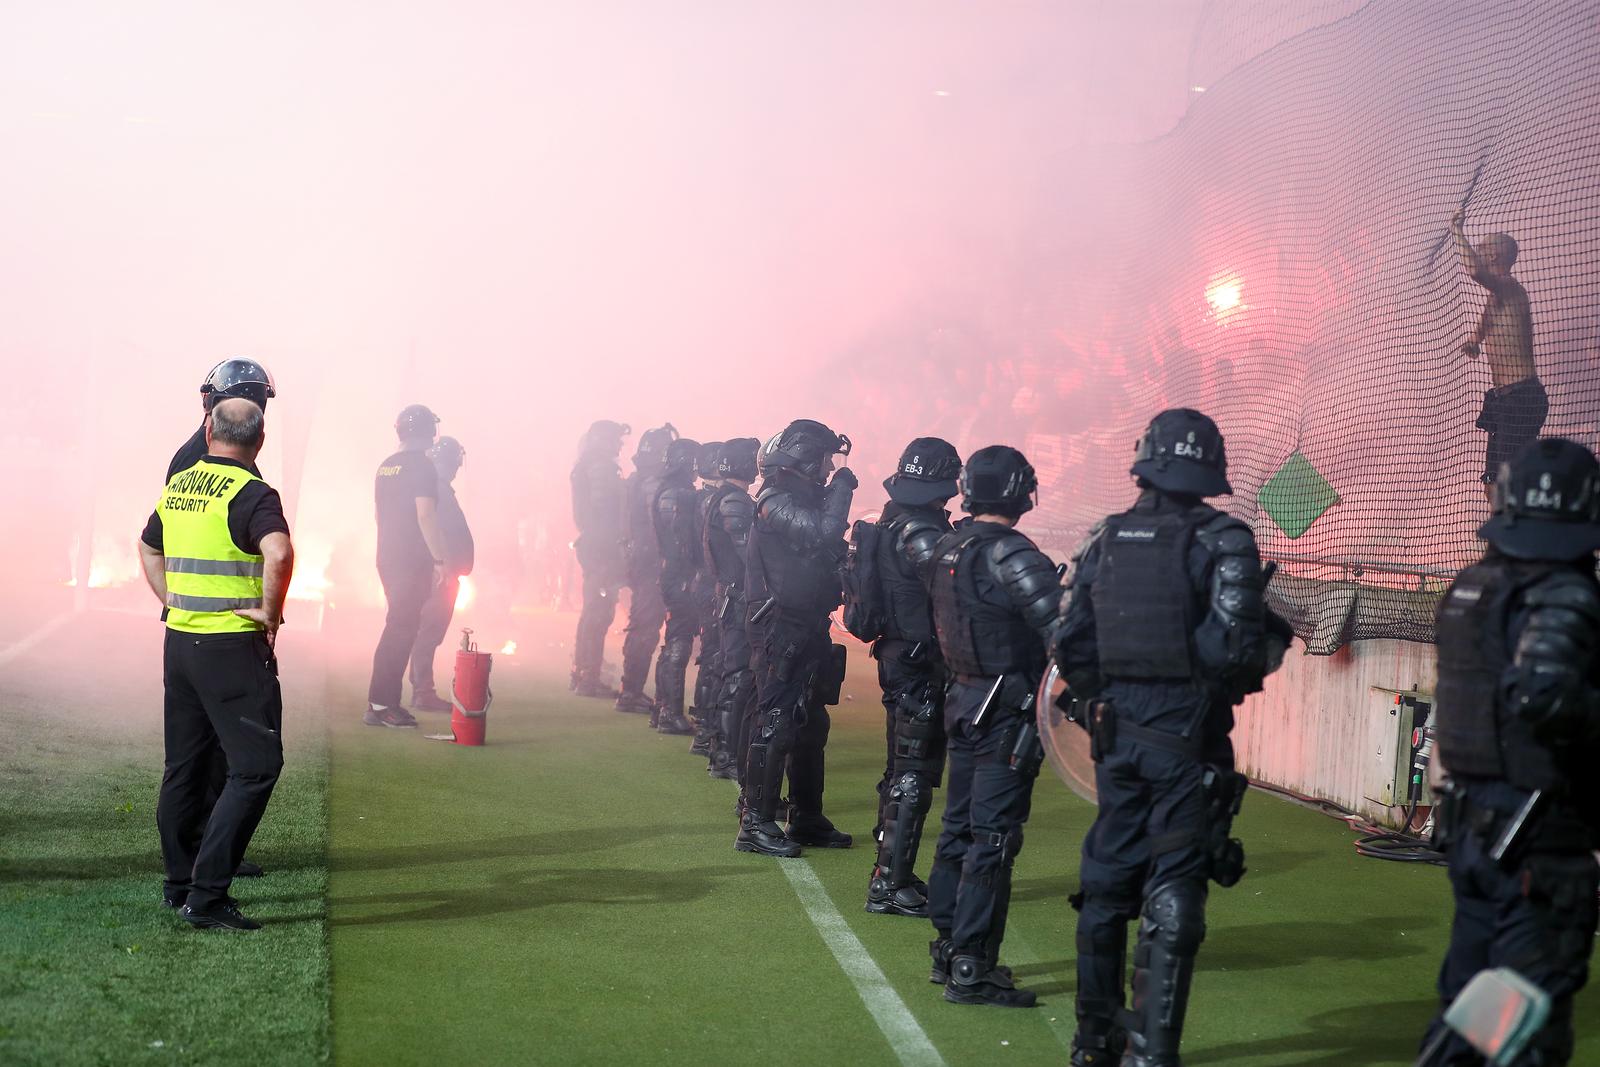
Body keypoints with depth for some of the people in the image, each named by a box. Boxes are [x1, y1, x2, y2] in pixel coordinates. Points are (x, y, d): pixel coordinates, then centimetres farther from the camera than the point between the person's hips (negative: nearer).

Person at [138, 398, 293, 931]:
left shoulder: (177, 486, 10)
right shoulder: (251, 494, -14)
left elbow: (148, 548, 26)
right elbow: (279, 552, -31)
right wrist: (269, 611, -17)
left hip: (179, 640, 8)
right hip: (233, 646, -8)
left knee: (184, 765, 16)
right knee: (256, 767, -4)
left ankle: (180, 885, 25)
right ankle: (206, 896, -10)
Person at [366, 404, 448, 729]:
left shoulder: (385, 467, 13)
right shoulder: (422, 467, -12)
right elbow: (425, 515, -19)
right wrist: (439, 559, -17)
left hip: (387, 558, 8)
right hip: (414, 560, -8)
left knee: (398, 626, 15)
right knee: (402, 628, -6)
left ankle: (384, 702, 15)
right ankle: (381, 705, -7)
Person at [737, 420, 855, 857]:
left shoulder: (805, 499, 16)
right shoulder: (777, 502, -14)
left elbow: (826, 549, 16)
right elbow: (824, 533, -28)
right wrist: (842, 486, -18)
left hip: (809, 630, 10)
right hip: (781, 629, -10)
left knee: (811, 724, 15)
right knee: (775, 723, -9)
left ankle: (806, 819, 24)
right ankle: (756, 824, -5)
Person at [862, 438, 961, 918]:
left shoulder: (892, 521, 9)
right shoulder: (920, 532, -20)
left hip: (897, 657, 10)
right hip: (921, 666, -10)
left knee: (901, 771, 19)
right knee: (913, 776, -5)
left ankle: (890, 872, 28)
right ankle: (891, 886, -2)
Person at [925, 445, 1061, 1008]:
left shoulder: (947, 548, 8)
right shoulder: (1009, 554, -18)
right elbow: (1060, 625, -22)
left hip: (963, 701, 9)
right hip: (1007, 709, -9)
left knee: (959, 828, 17)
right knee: (993, 838, -5)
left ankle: (947, 949, 26)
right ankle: (970, 970, -4)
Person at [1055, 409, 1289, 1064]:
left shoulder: (1106, 539, 6)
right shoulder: (1222, 540, -9)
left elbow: (1070, 647, 8)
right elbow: (1232, 648, -18)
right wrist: (1271, 647, 3)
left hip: (1116, 735, 5)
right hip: (1187, 739, -5)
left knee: (1107, 881, 16)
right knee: (1173, 895, 1)